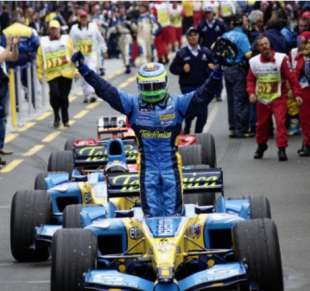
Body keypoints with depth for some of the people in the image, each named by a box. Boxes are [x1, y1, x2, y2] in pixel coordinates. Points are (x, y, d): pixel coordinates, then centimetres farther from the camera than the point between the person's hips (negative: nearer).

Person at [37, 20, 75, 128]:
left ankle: (65, 120, 20)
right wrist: (40, 74, 5)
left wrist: (76, 70, 6)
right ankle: (56, 117, 5)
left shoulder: (67, 40, 7)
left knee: (64, 96, 4)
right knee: (54, 93, -17)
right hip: (52, 73, -1)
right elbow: (40, 58, 8)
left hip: (66, 73, 1)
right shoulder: (43, 42, 6)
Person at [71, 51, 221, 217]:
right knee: (151, 213, 8)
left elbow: (201, 96, -15)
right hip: (147, 166, 1)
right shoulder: (133, 104, -2)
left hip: (171, 165, -1)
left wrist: (215, 76, -31)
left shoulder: (177, 104, -4)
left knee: (174, 212, 6)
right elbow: (107, 91, -7)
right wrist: (84, 70, -15)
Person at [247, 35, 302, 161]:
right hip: (261, 99, 3)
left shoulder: (280, 59, -8)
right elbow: (250, 79, 11)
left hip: (278, 98, -3)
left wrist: (297, 94, -11)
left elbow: (291, 77, -7)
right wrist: (251, 92, -6)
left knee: (280, 122, -14)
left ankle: (282, 149, -12)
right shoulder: (254, 62, 2)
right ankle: (261, 145, 34)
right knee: (261, 124, 12)